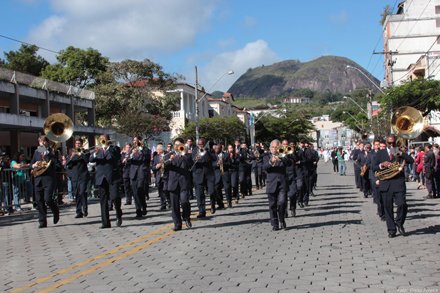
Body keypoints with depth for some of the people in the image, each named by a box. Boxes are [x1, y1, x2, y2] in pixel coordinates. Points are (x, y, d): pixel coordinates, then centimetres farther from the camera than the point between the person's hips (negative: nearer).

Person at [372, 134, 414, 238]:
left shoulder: (400, 153, 11)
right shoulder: (380, 153, 13)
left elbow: (411, 160, -5)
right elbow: (374, 167, 7)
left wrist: (400, 152, -11)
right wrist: (382, 164, -12)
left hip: (398, 183, -1)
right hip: (385, 184, 1)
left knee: (402, 204, -14)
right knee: (388, 207, 2)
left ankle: (399, 223, 12)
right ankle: (391, 230, 12)